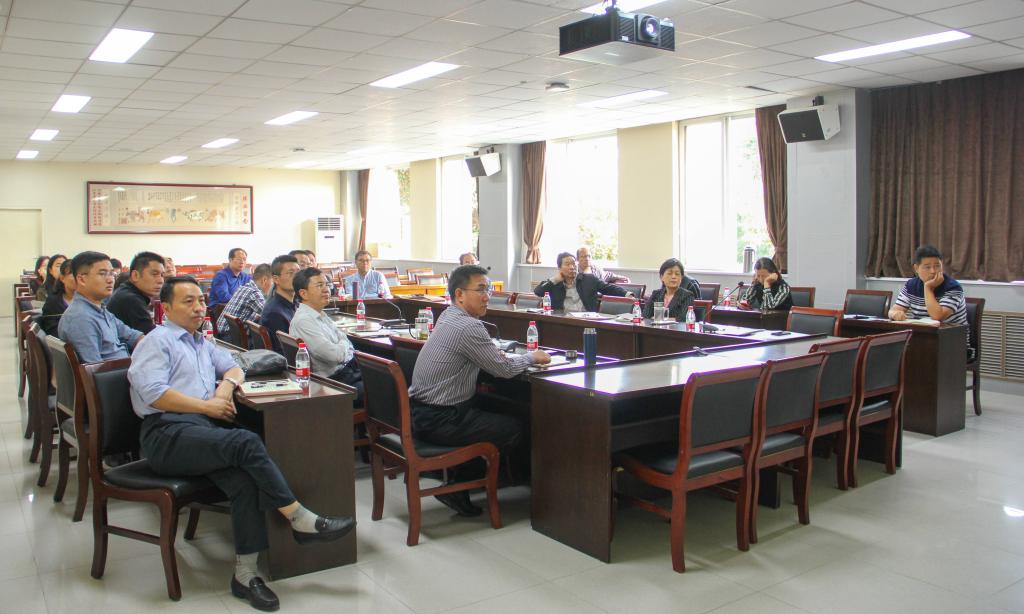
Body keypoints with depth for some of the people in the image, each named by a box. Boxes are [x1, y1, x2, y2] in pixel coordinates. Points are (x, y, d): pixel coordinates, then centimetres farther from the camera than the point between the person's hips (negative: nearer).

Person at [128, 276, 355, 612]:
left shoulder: (202, 343, 28)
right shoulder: (158, 341, 5)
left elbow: (234, 368, 28)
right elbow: (154, 393, -9)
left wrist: (226, 386, 4)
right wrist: (207, 406, -6)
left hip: (204, 428, 6)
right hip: (168, 433, -6)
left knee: (245, 477, -24)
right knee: (246, 442, -30)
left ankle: (245, 573, -22)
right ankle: (301, 521, -23)